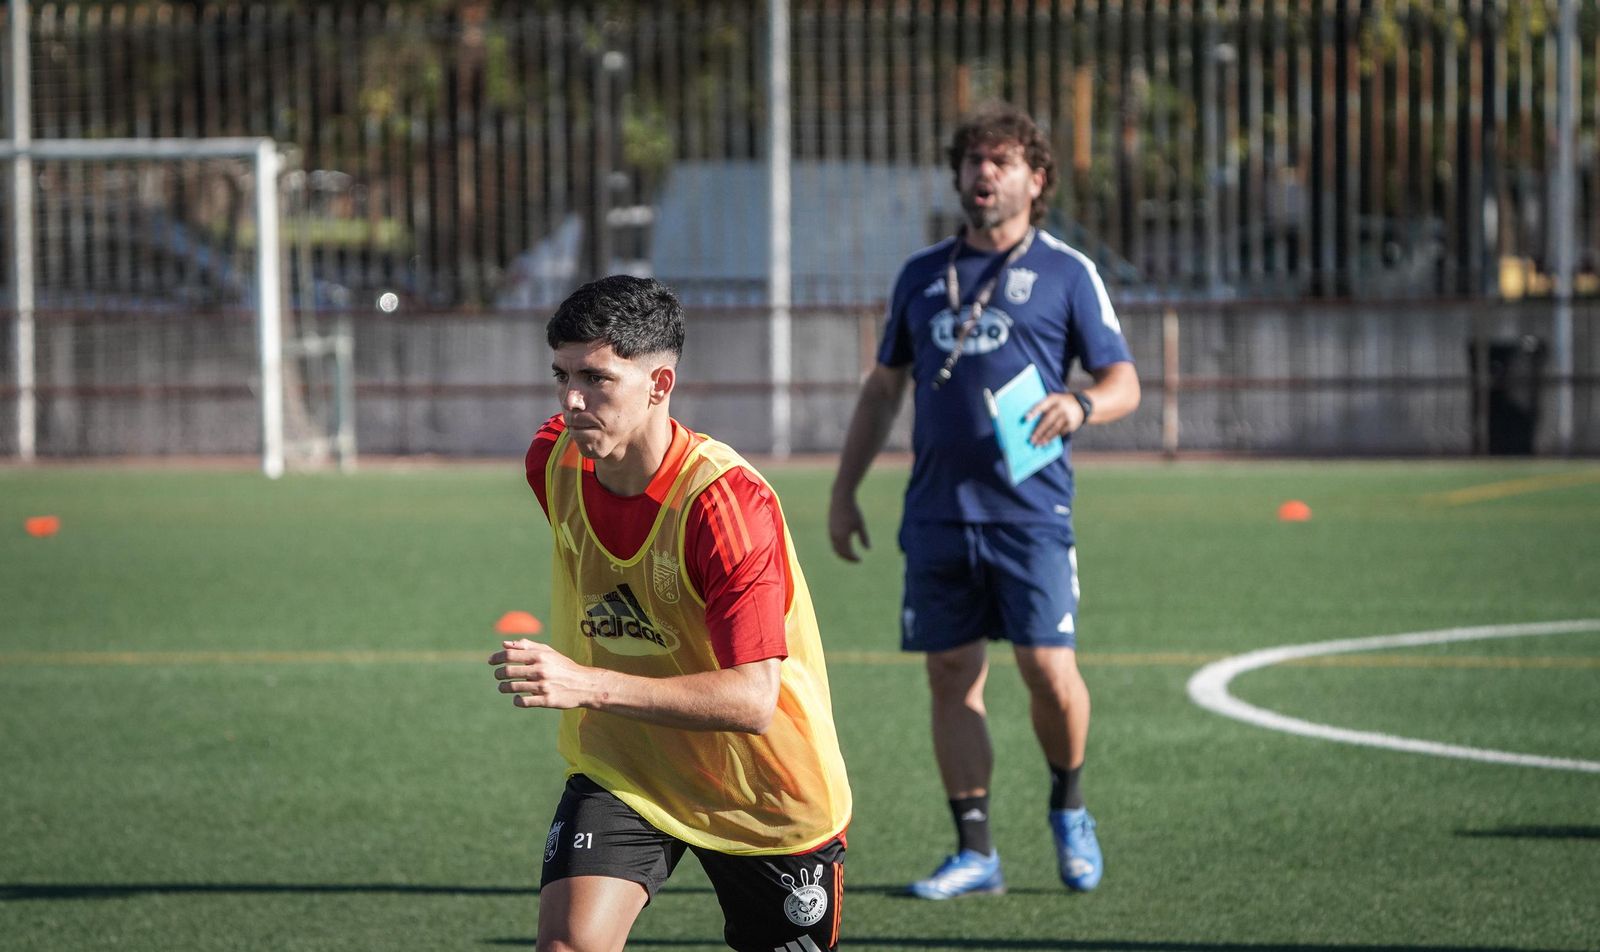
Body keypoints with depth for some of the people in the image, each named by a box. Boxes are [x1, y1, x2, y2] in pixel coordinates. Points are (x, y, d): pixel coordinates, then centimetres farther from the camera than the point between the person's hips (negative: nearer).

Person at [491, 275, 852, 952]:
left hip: (764, 794, -3)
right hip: (618, 769, 4)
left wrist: (591, 686, -43)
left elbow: (753, 700, -34)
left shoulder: (727, 502, -28)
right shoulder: (554, 461, -8)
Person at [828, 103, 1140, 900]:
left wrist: (1080, 404, -19)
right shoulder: (921, 274, 15)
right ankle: (974, 853, 8)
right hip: (936, 512, 4)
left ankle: (1068, 809, 17)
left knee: (1049, 673, -10)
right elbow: (883, 390, 22)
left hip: (1029, 511, -4)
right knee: (951, 679, 2)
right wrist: (843, 491, 18)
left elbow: (1123, 382, 3)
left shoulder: (1065, 272, 4)